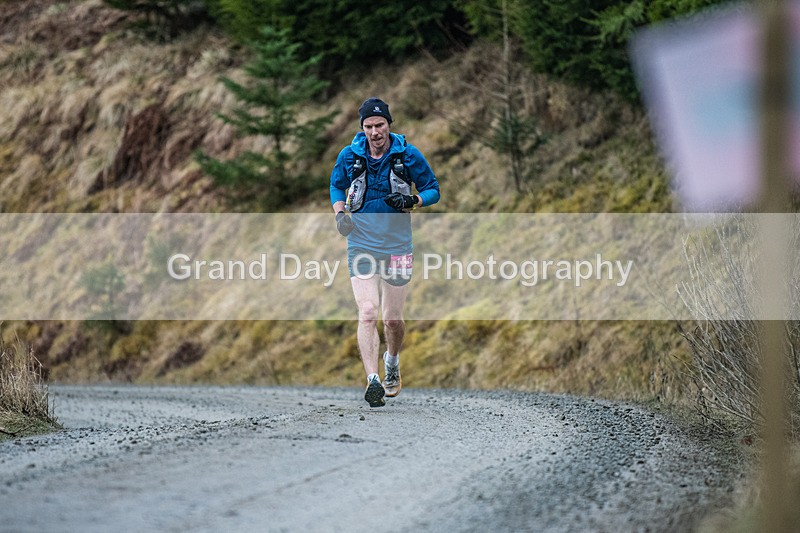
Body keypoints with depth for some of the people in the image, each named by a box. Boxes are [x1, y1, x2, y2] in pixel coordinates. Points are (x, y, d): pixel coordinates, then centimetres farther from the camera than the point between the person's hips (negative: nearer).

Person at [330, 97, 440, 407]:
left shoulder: (408, 155, -4)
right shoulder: (349, 156, 0)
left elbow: (433, 189, 5)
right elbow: (336, 186, 17)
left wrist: (412, 201, -16)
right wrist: (340, 213, -2)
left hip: (398, 245, 0)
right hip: (362, 245, 0)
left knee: (393, 320, 7)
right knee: (367, 313, -17)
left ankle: (392, 363, 39)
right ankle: (373, 381, -22)